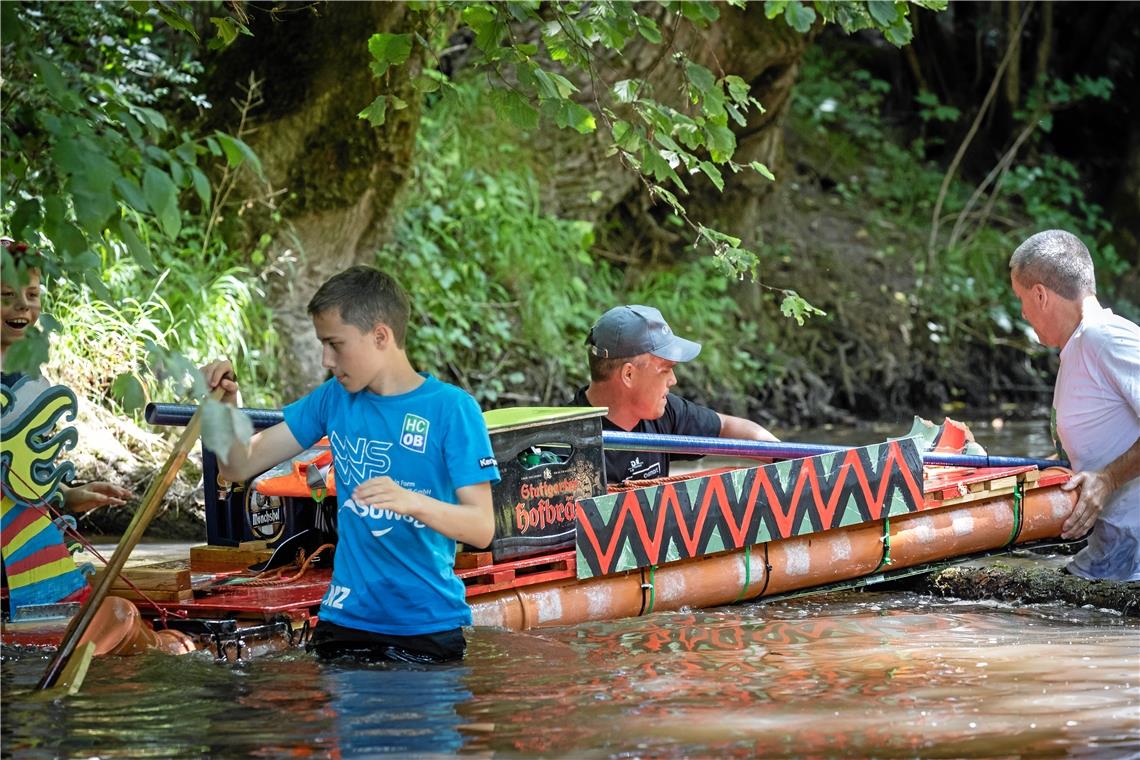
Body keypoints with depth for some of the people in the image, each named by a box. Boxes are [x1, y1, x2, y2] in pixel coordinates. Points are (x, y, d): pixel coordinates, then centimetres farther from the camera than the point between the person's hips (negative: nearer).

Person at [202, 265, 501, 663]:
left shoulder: (452, 408, -8)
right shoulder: (334, 398, 7)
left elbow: (482, 528, -13)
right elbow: (240, 466, 8)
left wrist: (415, 502, -32)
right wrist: (225, 403, -10)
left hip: (429, 627, -4)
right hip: (345, 620, 4)